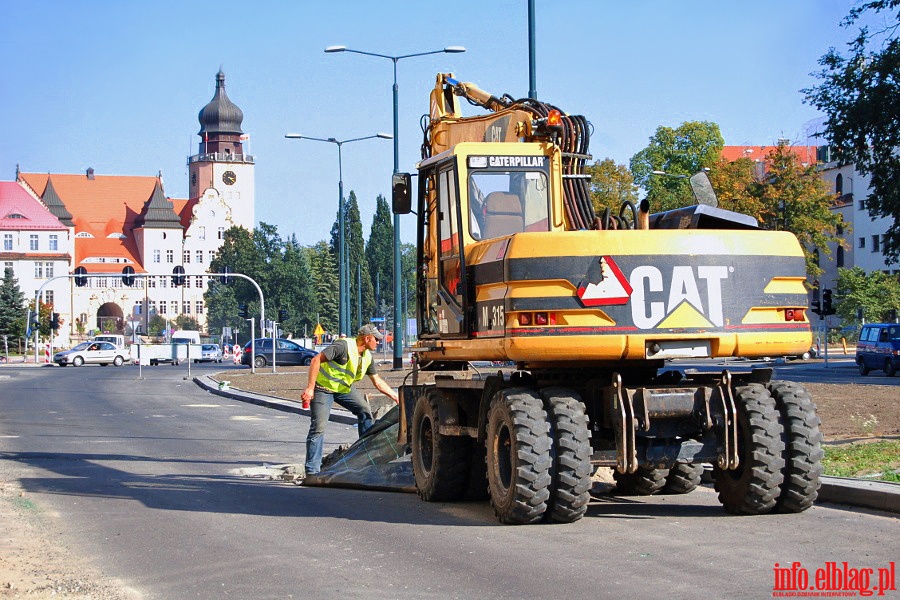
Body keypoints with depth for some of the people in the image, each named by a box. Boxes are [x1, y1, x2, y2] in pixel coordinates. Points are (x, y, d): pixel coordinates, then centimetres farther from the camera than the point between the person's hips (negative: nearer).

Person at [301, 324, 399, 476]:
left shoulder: (367, 356, 0)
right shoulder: (344, 346, -27)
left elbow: (378, 382, 11)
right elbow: (316, 360, -29)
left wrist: (396, 397, 8)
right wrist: (310, 388, -32)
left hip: (344, 388, 8)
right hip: (323, 387, -8)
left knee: (365, 411, 1)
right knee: (318, 427, -14)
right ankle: (312, 471, -11)